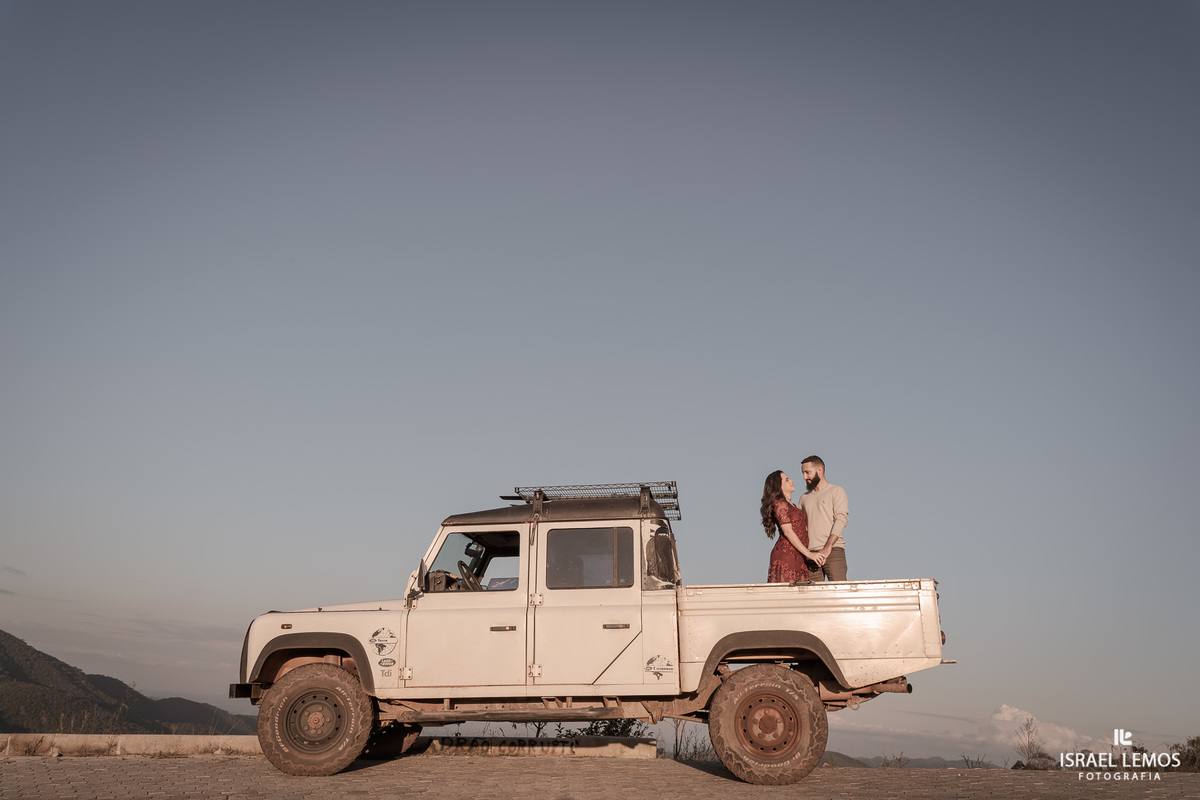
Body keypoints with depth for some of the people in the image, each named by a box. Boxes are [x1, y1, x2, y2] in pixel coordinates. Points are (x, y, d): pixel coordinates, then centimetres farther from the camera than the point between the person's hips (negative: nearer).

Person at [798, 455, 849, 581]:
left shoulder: (836, 491, 6)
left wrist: (827, 548, -18)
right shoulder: (804, 498, 23)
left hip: (833, 551, -4)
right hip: (810, 554, 4)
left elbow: (841, 519, -6)